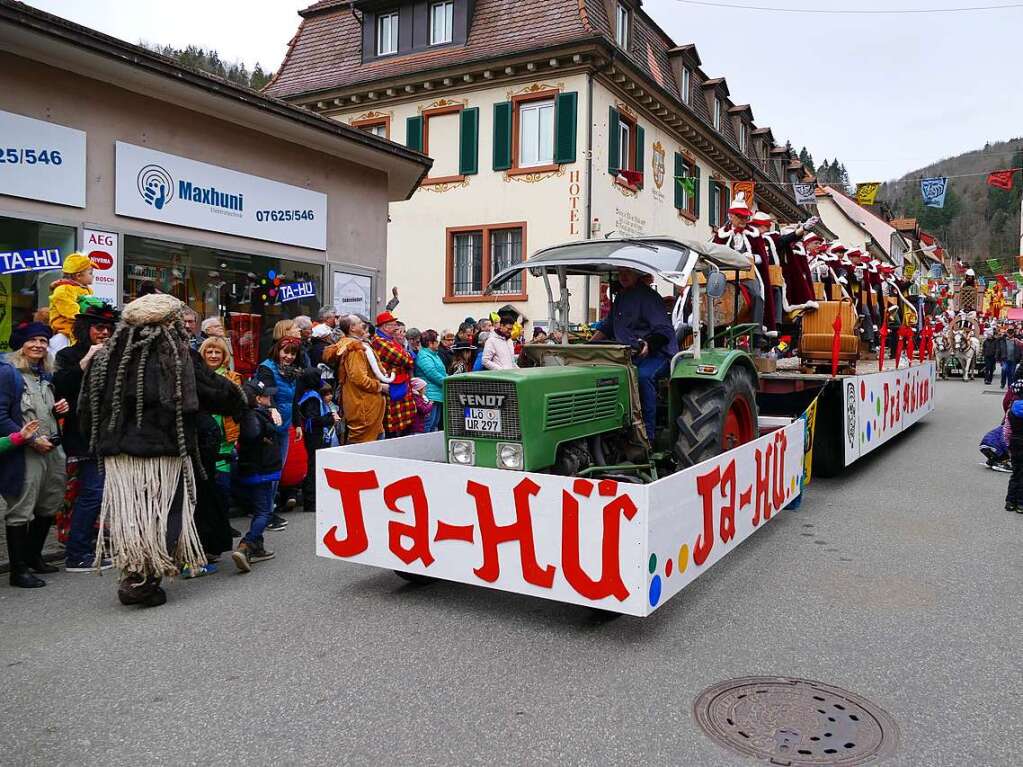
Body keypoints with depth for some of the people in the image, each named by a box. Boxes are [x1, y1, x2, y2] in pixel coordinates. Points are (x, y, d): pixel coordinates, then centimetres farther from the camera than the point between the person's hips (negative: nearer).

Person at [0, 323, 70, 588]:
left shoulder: (46, 375, 15)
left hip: (52, 450, 8)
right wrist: (31, 440, -17)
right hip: (23, 454, -8)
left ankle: (33, 557, 32)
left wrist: (58, 409, 7)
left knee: (49, 507, 16)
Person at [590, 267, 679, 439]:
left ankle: (647, 434, -31)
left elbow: (664, 331, -17)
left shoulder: (648, 296, -9)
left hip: (658, 353, -8)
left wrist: (648, 344, -36)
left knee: (643, 375, -37)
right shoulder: (620, 297, 18)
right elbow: (607, 327, 27)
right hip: (630, 354, 8)